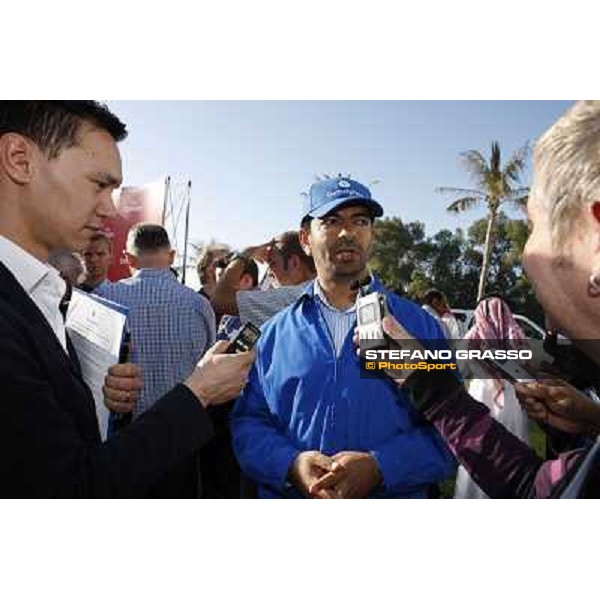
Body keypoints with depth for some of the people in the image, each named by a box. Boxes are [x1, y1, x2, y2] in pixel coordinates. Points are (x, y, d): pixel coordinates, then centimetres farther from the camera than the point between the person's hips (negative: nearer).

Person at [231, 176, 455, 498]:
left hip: (392, 496, 0)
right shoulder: (274, 333, 1)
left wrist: (380, 467, -21)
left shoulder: (418, 325, -3)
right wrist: (290, 465, -19)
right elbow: (248, 423, -1)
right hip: (288, 496, 1)